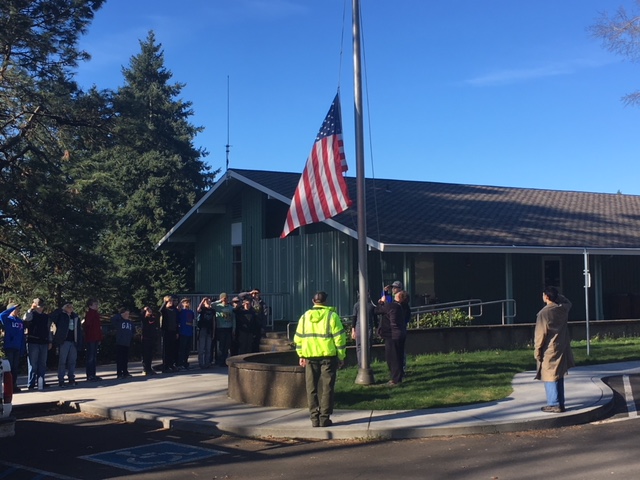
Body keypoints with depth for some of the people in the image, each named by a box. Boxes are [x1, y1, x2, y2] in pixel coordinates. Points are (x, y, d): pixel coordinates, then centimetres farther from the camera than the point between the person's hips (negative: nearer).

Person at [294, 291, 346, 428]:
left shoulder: (305, 316, 9)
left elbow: (298, 338, 10)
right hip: (328, 355, -3)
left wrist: (301, 355, 15)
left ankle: (314, 419, 7)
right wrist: (341, 356, 1)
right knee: (327, 388, 2)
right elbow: (339, 337, -6)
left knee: (312, 389, 8)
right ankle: (324, 418, -1)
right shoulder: (331, 315, -2)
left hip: (310, 357, 3)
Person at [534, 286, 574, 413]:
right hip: (562, 349, 7)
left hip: (549, 351, -7)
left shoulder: (544, 313, -17)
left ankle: (554, 405, -1)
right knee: (559, 377, 14)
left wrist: (537, 351, -7)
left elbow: (540, 334, -15)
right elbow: (568, 302, 28)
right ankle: (560, 403, 19)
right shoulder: (563, 309, 1)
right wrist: (557, 295, 18)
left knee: (550, 378, -1)